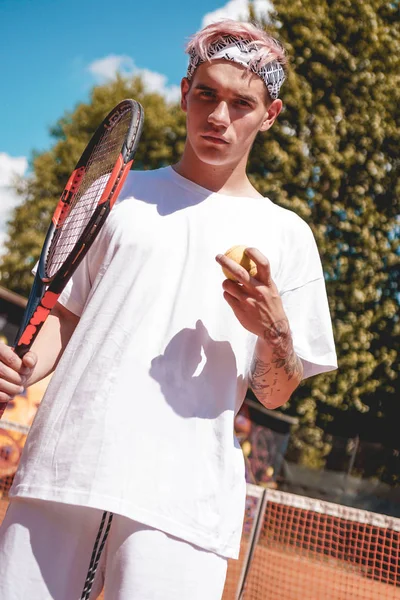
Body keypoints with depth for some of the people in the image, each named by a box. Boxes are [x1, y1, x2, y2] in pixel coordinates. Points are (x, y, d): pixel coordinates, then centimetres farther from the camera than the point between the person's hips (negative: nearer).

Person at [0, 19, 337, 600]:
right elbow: (66, 312, 17)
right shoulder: (121, 193, 14)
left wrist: (275, 332, -11)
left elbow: (274, 396, 9)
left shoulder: (285, 234, 8)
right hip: (60, 470, 2)